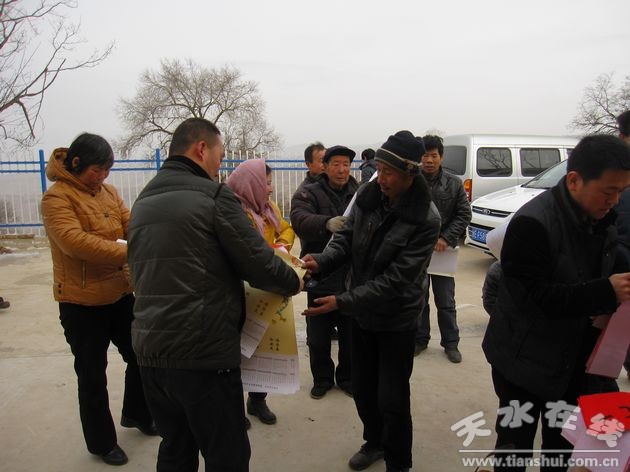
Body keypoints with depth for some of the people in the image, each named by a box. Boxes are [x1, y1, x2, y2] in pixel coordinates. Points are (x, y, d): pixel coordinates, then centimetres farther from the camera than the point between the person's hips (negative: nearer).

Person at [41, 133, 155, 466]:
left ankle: (136, 414, 43)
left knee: (141, 356, 18)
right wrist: (131, 253, -33)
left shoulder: (108, 192, 7)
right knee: (92, 374, 10)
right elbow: (75, 241, -27)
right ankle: (102, 442, 29)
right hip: (82, 302, -6)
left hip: (120, 294, 7)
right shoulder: (56, 198, -14)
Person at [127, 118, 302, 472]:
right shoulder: (214, 196, -10)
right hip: (205, 353, -7)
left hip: (150, 350, 8)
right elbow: (259, 263, -11)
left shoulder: (142, 202, 13)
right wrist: (294, 282, 8)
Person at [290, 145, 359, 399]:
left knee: (350, 335, 16)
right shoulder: (309, 194, -5)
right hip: (320, 278, -2)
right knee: (318, 336, 12)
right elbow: (299, 220, -25)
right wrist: (327, 223, -44)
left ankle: (347, 377, 37)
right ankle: (322, 378, 34)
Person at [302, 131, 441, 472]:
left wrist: (342, 302, -30)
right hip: (361, 312, 5)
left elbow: (395, 279, -26)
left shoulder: (425, 219, -24)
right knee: (363, 388, 19)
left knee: (392, 399, 5)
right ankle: (374, 441, 46)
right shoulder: (368, 194, -9)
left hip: (397, 318, -5)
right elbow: (346, 236, -1)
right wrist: (322, 261, -22)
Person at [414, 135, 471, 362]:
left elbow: (464, 214, 0)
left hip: (443, 250, 0)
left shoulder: (454, 184, -2)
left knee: (446, 301, 11)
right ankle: (420, 339, 29)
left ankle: (450, 343, 25)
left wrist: (446, 238, -12)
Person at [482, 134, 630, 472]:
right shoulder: (533, 222, -23)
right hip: (526, 361, -6)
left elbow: (597, 280, 14)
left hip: (574, 359, 7)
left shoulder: (601, 222, 2)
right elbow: (533, 297, -27)